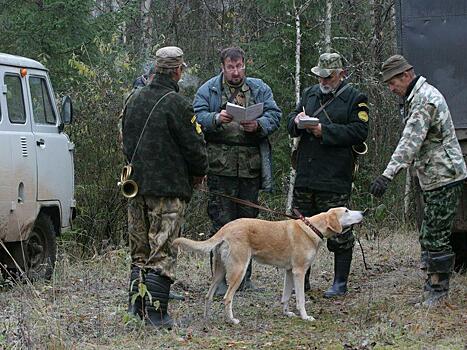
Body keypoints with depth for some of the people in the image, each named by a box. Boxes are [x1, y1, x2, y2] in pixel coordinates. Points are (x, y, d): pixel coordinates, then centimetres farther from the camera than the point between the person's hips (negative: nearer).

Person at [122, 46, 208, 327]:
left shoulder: (135, 100, 9)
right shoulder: (177, 104, -14)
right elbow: (194, 146, -10)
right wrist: (199, 172, 8)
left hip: (137, 185, 7)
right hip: (169, 188, -7)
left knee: (140, 250, 15)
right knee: (163, 252, -3)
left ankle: (136, 304, 16)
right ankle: (156, 311, -5)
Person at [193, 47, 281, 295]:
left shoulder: (259, 89, 11)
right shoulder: (208, 90, 6)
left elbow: (274, 116, 3)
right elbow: (198, 116, -5)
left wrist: (258, 125, -18)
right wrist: (216, 119, -24)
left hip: (251, 165, 3)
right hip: (220, 165, -3)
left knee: (248, 219, 9)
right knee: (222, 221, -4)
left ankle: (244, 275, 19)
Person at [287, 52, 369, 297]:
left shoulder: (355, 98, -1)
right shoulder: (309, 94, 17)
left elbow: (359, 131, -11)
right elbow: (290, 125, 18)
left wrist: (325, 130, -15)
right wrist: (297, 121, -6)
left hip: (336, 176, -6)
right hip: (305, 175, 6)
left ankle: (340, 283, 6)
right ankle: (302, 279, 22)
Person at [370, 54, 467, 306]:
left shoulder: (425, 99, -17)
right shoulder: (416, 97, 17)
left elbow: (411, 142, -27)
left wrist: (388, 175, -32)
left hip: (444, 177, -11)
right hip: (433, 179, 11)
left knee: (436, 237, -8)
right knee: (428, 236, 12)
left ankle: (438, 290, -4)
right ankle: (433, 288, 17)